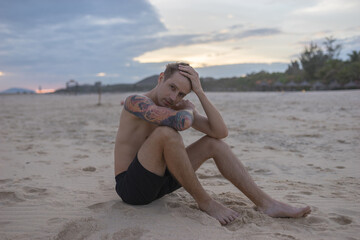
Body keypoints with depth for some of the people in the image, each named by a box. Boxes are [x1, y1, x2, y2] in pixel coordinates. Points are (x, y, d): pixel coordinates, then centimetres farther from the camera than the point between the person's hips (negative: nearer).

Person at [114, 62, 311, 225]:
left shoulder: (179, 107, 3)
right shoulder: (135, 101, -18)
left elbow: (221, 132, -9)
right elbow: (182, 122, -37)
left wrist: (200, 92, -13)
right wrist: (188, 109, -13)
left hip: (157, 181, 7)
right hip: (130, 187, -7)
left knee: (213, 143, -3)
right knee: (167, 133, -33)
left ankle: (265, 203, -4)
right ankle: (205, 202, -16)